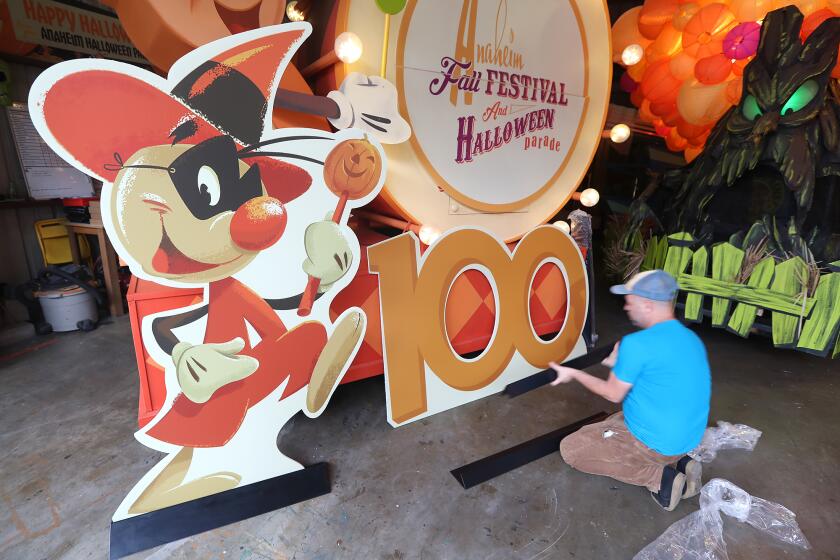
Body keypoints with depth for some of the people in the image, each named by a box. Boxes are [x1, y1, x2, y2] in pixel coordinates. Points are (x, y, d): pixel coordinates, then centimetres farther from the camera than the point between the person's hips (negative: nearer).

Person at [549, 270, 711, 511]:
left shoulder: (637, 344, -25)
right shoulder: (691, 338, 0)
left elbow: (613, 394, -12)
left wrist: (574, 373, 0)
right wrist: (622, 364, 15)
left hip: (654, 443, -8)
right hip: (687, 438, 9)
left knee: (570, 448, 3)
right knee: (609, 424, 30)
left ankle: (659, 478, -3)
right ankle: (678, 462, 11)